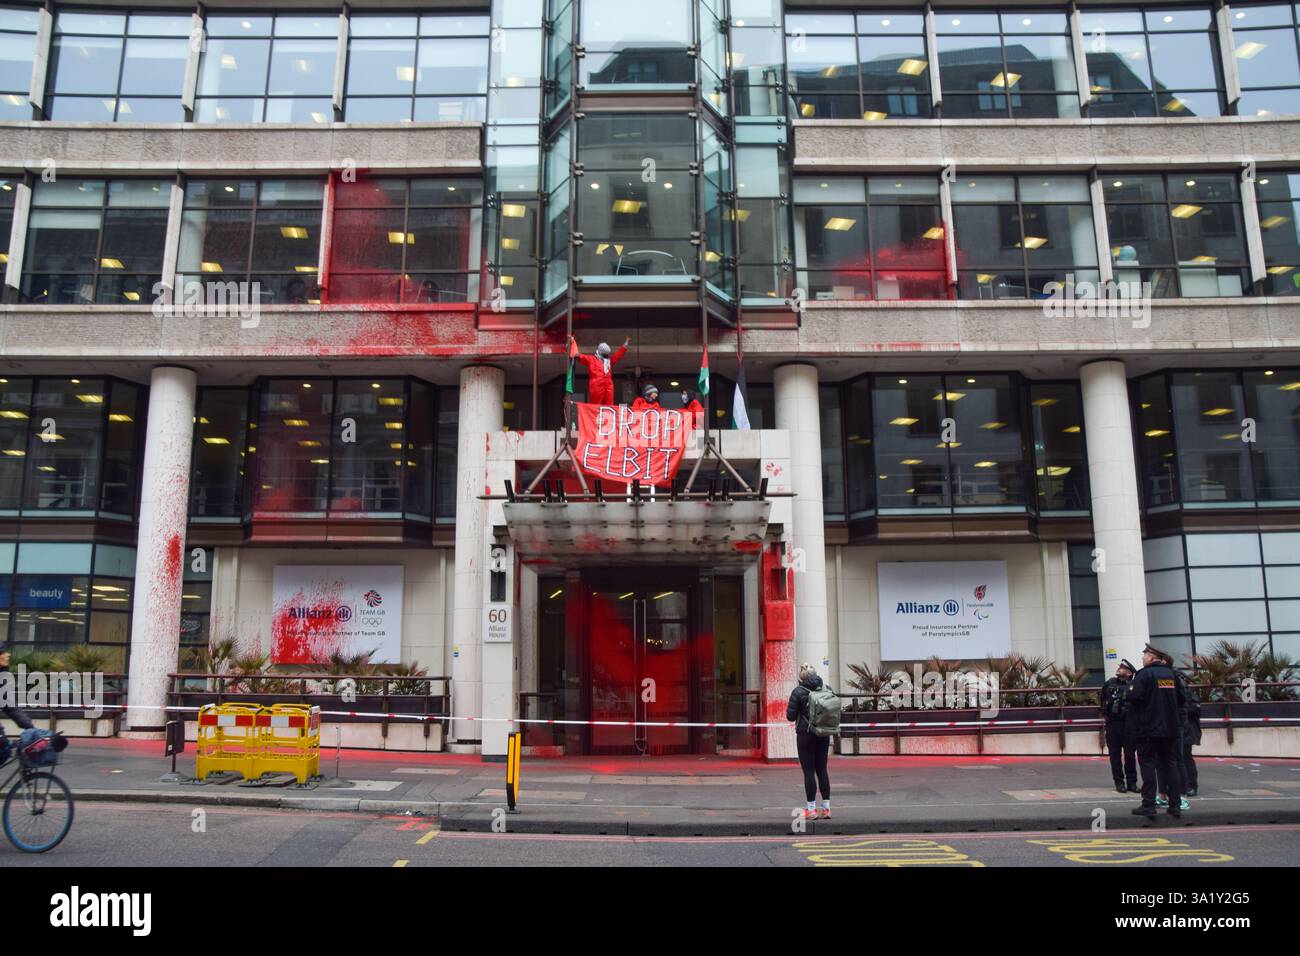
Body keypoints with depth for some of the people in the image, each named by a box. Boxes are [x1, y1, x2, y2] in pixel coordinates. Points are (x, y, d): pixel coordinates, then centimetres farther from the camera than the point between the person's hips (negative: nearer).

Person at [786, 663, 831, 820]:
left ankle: (811, 809, 3)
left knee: (809, 771, 1)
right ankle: (826, 808, 13)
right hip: (824, 735, 4)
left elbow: (790, 716, -9)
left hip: (806, 735, -4)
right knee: (822, 770, 12)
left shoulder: (798, 692, -10)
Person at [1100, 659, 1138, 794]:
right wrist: (1104, 714, 16)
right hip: (1112, 724, 4)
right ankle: (1119, 782, 13)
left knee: (1130, 754, 3)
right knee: (1115, 754, 6)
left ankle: (1132, 782, 13)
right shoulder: (1109, 684, 7)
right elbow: (1102, 700, 21)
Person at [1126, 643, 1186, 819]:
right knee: (1170, 763, 11)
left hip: (1148, 728, -6)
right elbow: (1182, 697, 11)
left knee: (1148, 764, 0)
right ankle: (1175, 805, 11)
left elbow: (1132, 697, -21)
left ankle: (1148, 805, -1)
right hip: (1170, 728, 6)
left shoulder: (1144, 674, -12)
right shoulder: (1171, 674, 7)